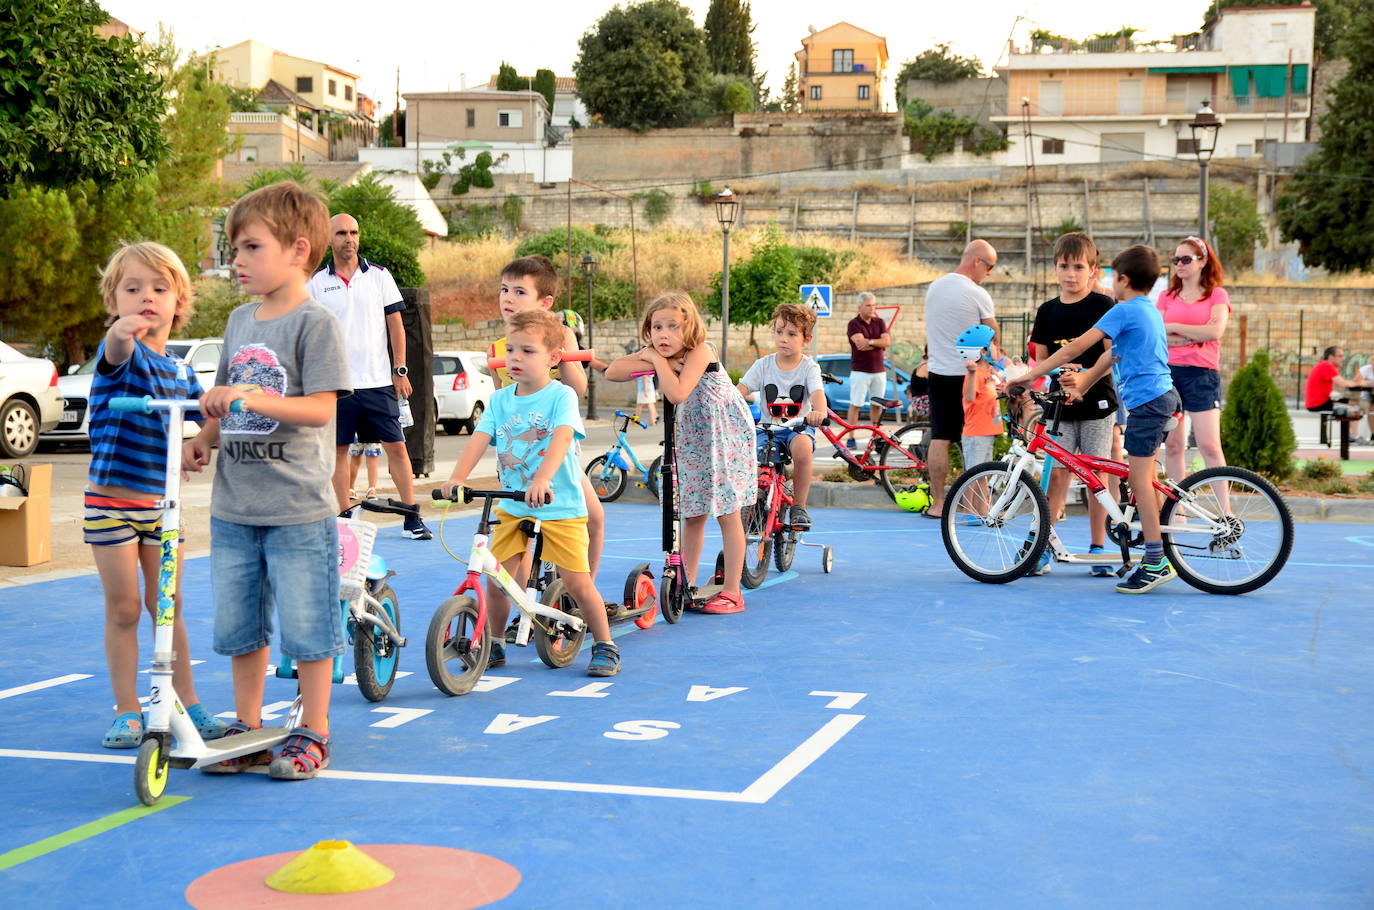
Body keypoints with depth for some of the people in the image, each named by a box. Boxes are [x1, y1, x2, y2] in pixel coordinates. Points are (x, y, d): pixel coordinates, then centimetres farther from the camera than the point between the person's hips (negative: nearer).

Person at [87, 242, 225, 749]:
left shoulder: (179, 370, 6)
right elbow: (117, 351, -37)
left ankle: (187, 703, 19)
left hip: (161, 503, 4)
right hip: (111, 502, -4)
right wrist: (123, 331, -61)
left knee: (168, 605, 11)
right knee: (123, 609, 2)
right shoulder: (122, 352, -11)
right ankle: (127, 711, 13)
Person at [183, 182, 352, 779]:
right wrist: (203, 438, 4)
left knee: (305, 627, 1)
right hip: (233, 506, 7)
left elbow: (321, 408, -17)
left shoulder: (315, 323, -9)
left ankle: (313, 734, 15)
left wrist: (252, 396, -28)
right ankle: (247, 728, 27)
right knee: (238, 625, 13)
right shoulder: (239, 321, 13)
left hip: (298, 509, -7)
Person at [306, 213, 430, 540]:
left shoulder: (379, 276, 4)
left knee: (396, 447, -1)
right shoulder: (315, 283, 4)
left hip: (378, 381, 0)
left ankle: (412, 518, 3)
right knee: (338, 450, 4)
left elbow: (395, 324, 6)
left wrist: (400, 370, 1)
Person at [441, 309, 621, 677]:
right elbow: (479, 439, -7)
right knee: (496, 580, 0)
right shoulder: (500, 400, 3)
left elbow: (562, 438, -26)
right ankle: (493, 644, 20)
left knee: (578, 582, -4)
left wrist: (542, 479, -42)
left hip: (559, 506, -4)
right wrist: (457, 477, -24)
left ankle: (605, 646, 13)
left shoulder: (561, 396, -10)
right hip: (511, 506, 4)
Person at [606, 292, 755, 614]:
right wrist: (648, 362, -22)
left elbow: (677, 393, -37)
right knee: (693, 513, 10)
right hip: (693, 436, 6)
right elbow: (612, 372, -10)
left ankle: (732, 592, 6)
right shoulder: (662, 355, -4)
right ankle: (688, 585, 19)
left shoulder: (699, 351, -24)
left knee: (727, 513, -1)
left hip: (726, 433, -6)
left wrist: (659, 361, -26)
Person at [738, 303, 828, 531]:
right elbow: (741, 389, -7)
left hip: (799, 426, -2)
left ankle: (799, 506, -20)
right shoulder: (764, 365, 2)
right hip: (767, 426, 2)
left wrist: (819, 412, -46)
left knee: (802, 447, -36)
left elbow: (817, 392, -22)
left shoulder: (809, 367, -4)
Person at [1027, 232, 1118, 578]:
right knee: (1056, 471, -1)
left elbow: (1112, 354, -11)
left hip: (1096, 402, -3)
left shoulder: (1102, 306, -3)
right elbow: (1041, 359, 11)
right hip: (1059, 405, 3)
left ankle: (1098, 547, 9)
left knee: (1096, 473, 1)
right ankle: (1045, 546, 2)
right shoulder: (1047, 311, 8)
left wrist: (1084, 381, -23)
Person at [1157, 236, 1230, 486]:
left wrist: (1172, 327, -5)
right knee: (1172, 446, 3)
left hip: (1201, 374, -3)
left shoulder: (1217, 295, 6)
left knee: (1209, 446, -10)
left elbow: (1215, 331, -11)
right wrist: (1193, 337, -9)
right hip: (1168, 372, 3)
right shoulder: (1167, 296, 14)